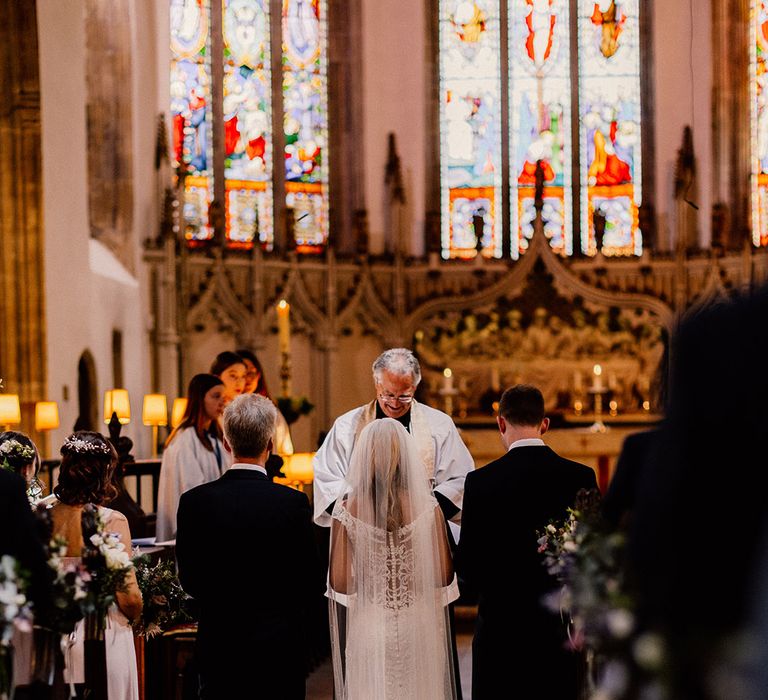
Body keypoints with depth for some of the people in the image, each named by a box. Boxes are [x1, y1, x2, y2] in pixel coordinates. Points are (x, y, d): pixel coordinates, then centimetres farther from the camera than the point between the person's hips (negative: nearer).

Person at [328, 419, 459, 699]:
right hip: (419, 628, 0)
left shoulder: (347, 508, -10)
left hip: (368, 627, 0)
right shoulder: (426, 505, -9)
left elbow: (339, 582, -9)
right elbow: (444, 575, -5)